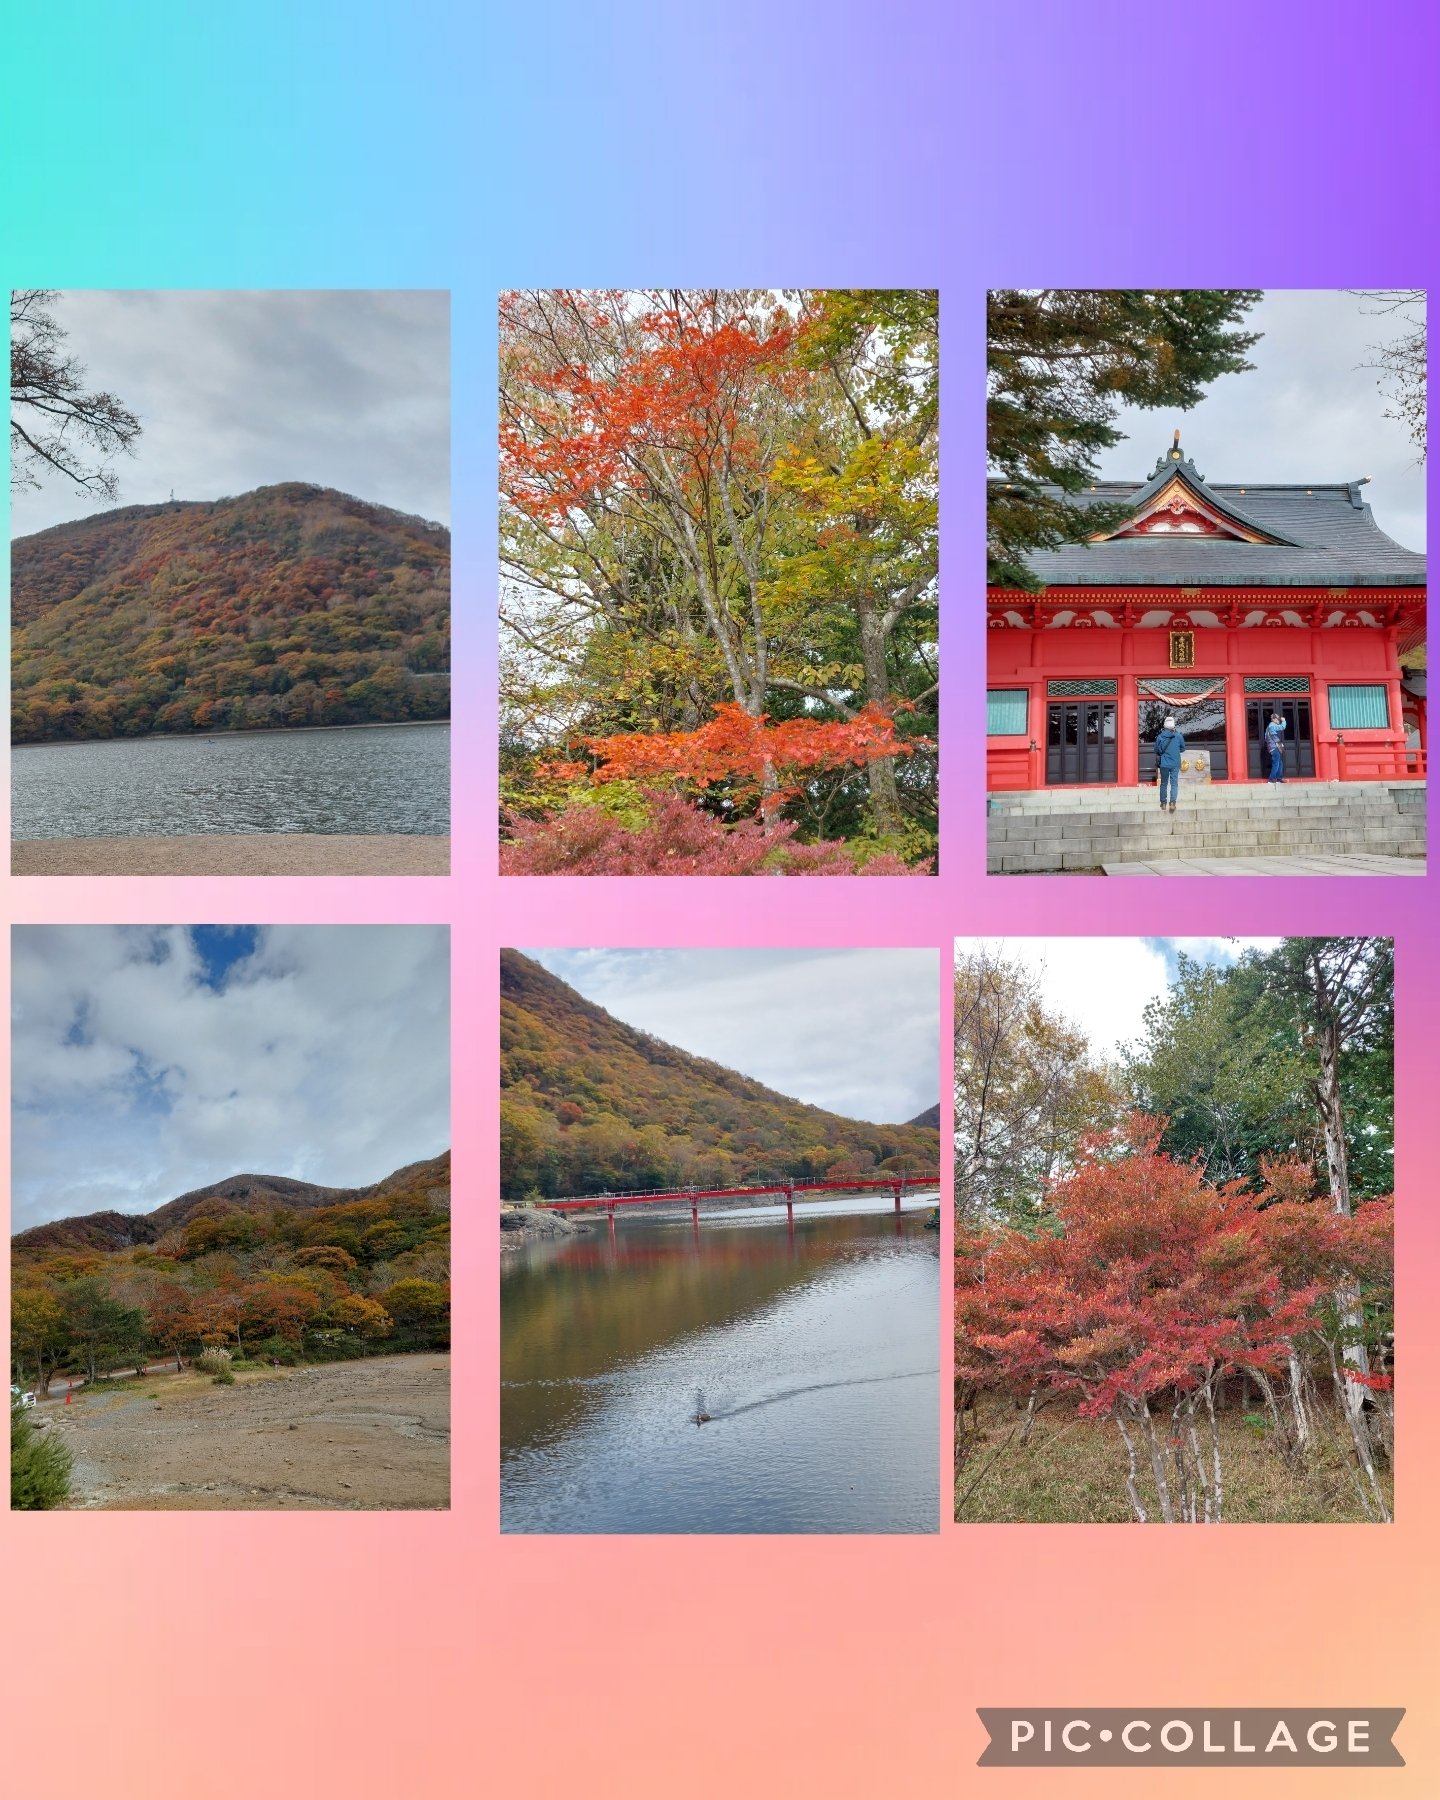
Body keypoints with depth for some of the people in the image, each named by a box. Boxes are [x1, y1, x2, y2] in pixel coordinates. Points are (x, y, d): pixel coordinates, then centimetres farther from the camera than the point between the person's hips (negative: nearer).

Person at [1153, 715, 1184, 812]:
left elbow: (1157, 751, 3)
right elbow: (1182, 749, 7)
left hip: (1164, 764, 1)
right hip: (1175, 764, -1)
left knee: (1164, 783, 12)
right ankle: (1172, 802, -13)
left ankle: (1163, 804, 15)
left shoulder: (1160, 737, -5)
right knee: (1174, 783, 2)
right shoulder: (1179, 736, -6)